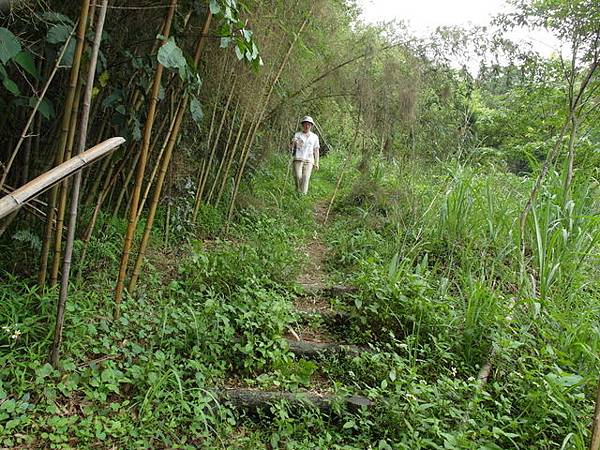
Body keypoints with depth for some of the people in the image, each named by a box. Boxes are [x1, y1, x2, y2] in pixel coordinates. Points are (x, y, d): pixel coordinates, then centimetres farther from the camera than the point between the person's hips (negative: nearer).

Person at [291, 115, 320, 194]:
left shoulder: (314, 137, 12)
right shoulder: (297, 135, 9)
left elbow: (316, 150, 15)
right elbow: (292, 147, 2)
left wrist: (316, 163, 9)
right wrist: (294, 143, -21)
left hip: (309, 160, 1)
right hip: (298, 159, -1)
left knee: (306, 178, -12)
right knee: (298, 176, -16)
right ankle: (298, 192, 6)